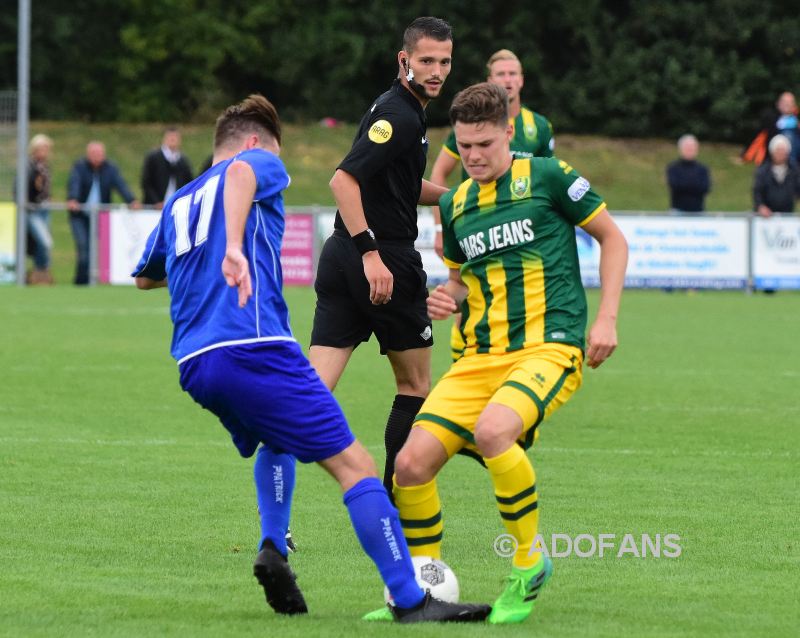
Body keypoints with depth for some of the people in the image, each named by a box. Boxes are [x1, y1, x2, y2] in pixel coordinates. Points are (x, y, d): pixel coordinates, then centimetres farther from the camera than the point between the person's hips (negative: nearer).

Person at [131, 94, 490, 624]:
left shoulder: (178, 203, 27)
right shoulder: (259, 163, 10)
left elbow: (145, 277, 44)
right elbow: (241, 172, -17)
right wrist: (234, 250, -31)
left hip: (193, 363, 8)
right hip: (254, 348, -7)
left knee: (277, 441, 34)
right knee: (353, 462, -7)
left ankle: (273, 548, 11)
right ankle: (410, 600, -15)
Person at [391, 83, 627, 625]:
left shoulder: (547, 177, -1)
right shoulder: (455, 204, 15)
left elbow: (613, 239, 6)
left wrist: (606, 320, -3)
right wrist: (448, 298, 4)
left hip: (550, 347, -6)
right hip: (481, 356, 6)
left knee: (492, 431, -35)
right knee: (412, 462, -11)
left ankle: (531, 564, -14)